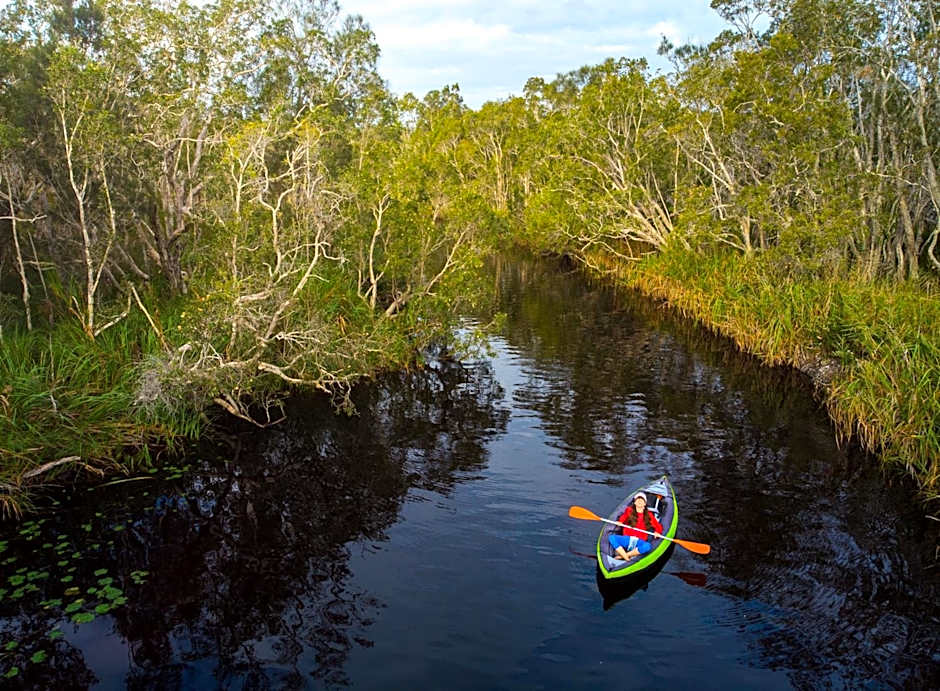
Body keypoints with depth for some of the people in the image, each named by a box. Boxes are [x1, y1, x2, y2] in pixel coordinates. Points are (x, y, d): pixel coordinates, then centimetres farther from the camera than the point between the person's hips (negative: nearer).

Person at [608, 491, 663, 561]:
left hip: (639, 541, -1)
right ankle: (626, 558, -32)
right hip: (627, 539, 1)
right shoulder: (629, 510, 14)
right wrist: (619, 522, -10)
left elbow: (659, 527, 15)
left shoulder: (649, 515, 13)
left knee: (648, 546, -37)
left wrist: (657, 532, -7)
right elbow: (621, 520, 14)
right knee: (612, 538, -28)